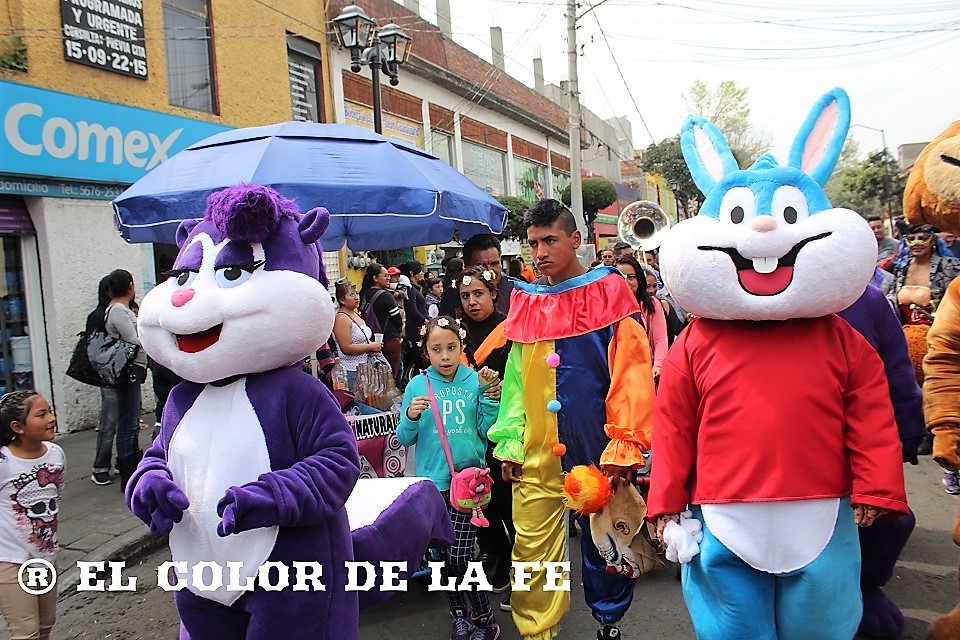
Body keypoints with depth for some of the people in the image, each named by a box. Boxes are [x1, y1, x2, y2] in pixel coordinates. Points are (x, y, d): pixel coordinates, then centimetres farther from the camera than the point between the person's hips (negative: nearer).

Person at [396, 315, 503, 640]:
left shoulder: (475, 381, -3)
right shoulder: (417, 385, -2)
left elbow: (487, 433, -3)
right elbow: (405, 440, 1)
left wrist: (491, 396, -14)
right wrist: (411, 416, -18)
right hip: (432, 480, 2)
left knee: (460, 557, -3)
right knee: (442, 554, 12)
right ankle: (459, 614, 34)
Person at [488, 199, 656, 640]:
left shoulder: (608, 293, -4)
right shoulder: (525, 303, 9)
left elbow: (632, 374, -10)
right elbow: (515, 380, 11)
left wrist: (624, 446, -15)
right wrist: (510, 444, 7)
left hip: (596, 448, -3)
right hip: (537, 453, 3)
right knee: (532, 548, 4)